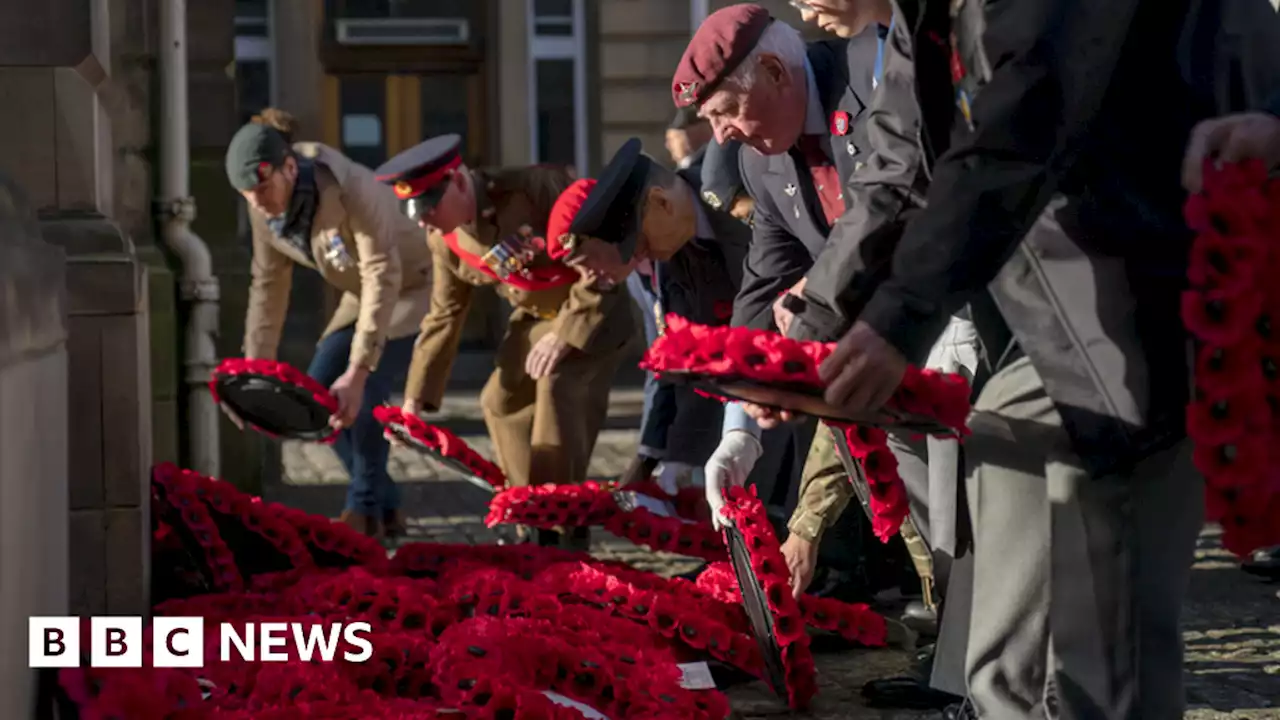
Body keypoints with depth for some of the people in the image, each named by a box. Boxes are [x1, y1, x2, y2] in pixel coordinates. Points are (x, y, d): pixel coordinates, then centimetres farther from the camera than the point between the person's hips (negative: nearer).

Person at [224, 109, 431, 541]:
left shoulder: (351, 190, -35)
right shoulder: (265, 207, -14)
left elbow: (383, 279, -37)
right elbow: (268, 285, -5)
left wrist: (358, 371, -42)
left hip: (413, 288, -8)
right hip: (362, 295, 8)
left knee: (363, 390, -23)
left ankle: (366, 512, -5)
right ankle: (385, 509, 10)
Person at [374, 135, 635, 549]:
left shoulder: (537, 189, -30)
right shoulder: (444, 240, -8)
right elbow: (444, 316, 1)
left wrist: (565, 333, -28)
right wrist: (417, 397, -3)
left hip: (594, 309, -7)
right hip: (536, 315, 8)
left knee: (557, 385, -26)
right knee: (500, 400, 1)